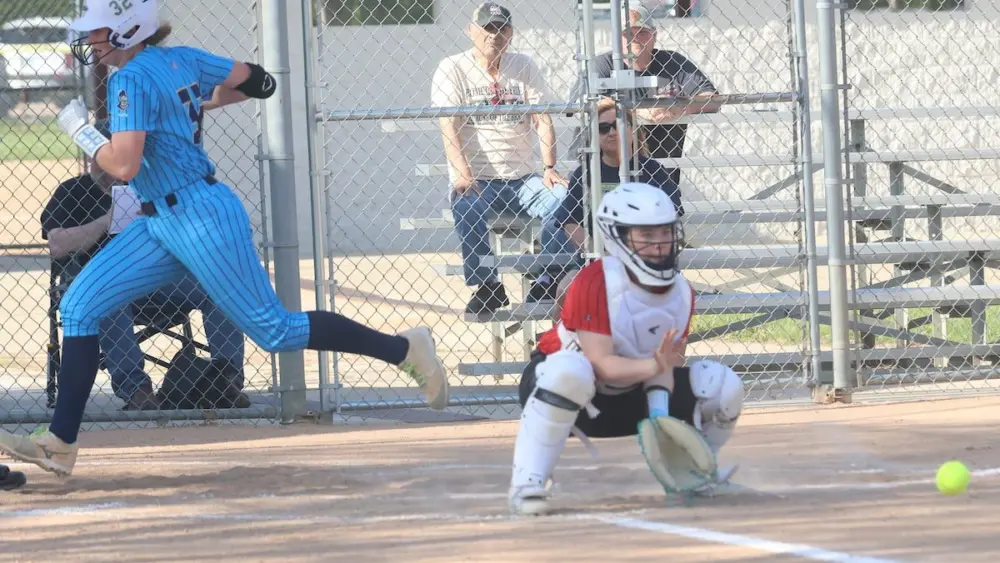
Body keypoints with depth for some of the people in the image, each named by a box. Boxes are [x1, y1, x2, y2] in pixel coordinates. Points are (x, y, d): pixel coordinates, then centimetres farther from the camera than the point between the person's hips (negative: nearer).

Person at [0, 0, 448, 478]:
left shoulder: (133, 80, -18)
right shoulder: (183, 61, 8)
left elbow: (123, 166, -26)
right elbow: (257, 82, 14)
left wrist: (79, 129, -10)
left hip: (202, 221, -10)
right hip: (162, 223, 10)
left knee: (275, 331, -3)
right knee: (79, 307, 3)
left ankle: (404, 349, 7)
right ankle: (60, 444, 2)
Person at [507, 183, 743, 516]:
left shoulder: (681, 293, -5)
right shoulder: (595, 282, -25)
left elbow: (662, 365, -10)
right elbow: (600, 364, -30)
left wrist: (659, 419, -28)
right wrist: (653, 365, -47)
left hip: (631, 396, 6)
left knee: (723, 385, -8)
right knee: (569, 371, -43)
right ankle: (527, 483, -38)